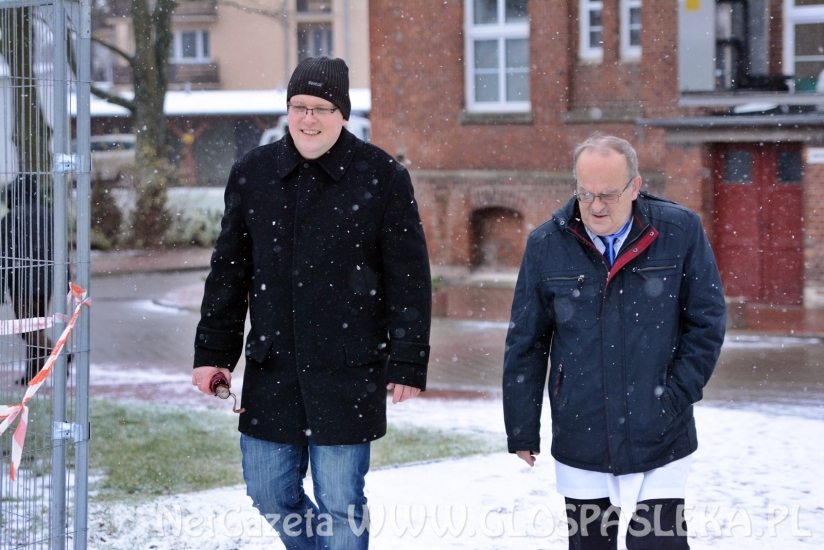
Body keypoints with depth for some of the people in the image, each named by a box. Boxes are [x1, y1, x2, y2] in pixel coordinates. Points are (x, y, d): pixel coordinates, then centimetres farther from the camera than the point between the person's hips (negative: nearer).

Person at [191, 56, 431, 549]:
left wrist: (408, 365, -7)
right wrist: (214, 352, 9)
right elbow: (229, 271, 12)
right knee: (269, 493, 10)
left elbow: (410, 279, -3)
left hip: (349, 373, -4)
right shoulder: (253, 173, 6)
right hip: (272, 370, 4)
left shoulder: (382, 177, -4)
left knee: (341, 503, 0)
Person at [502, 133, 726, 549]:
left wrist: (674, 398, -8)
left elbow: (707, 324, 0)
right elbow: (525, 345, 4)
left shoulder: (680, 232, -6)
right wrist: (522, 432, 6)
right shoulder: (546, 245, -2)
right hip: (580, 447, 2)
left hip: (658, 448, -2)